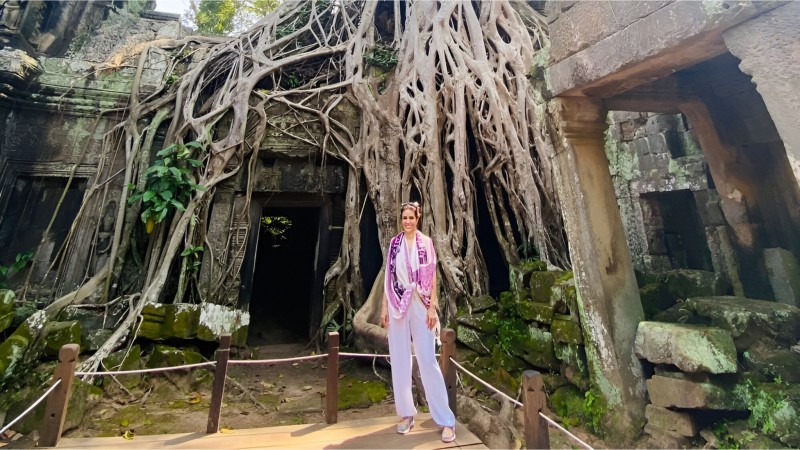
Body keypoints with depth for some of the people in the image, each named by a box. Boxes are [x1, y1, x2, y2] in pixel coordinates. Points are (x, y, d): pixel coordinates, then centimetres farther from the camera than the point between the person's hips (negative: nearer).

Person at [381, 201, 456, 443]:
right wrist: (384, 307, 4)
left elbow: (432, 276, -1)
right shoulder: (394, 243, 6)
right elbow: (389, 277, 7)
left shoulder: (426, 242, 0)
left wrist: (433, 307, -7)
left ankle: (446, 419, 10)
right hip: (397, 305, 3)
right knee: (399, 359, 9)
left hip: (419, 305, -2)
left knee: (427, 359, -2)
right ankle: (406, 413, 25)